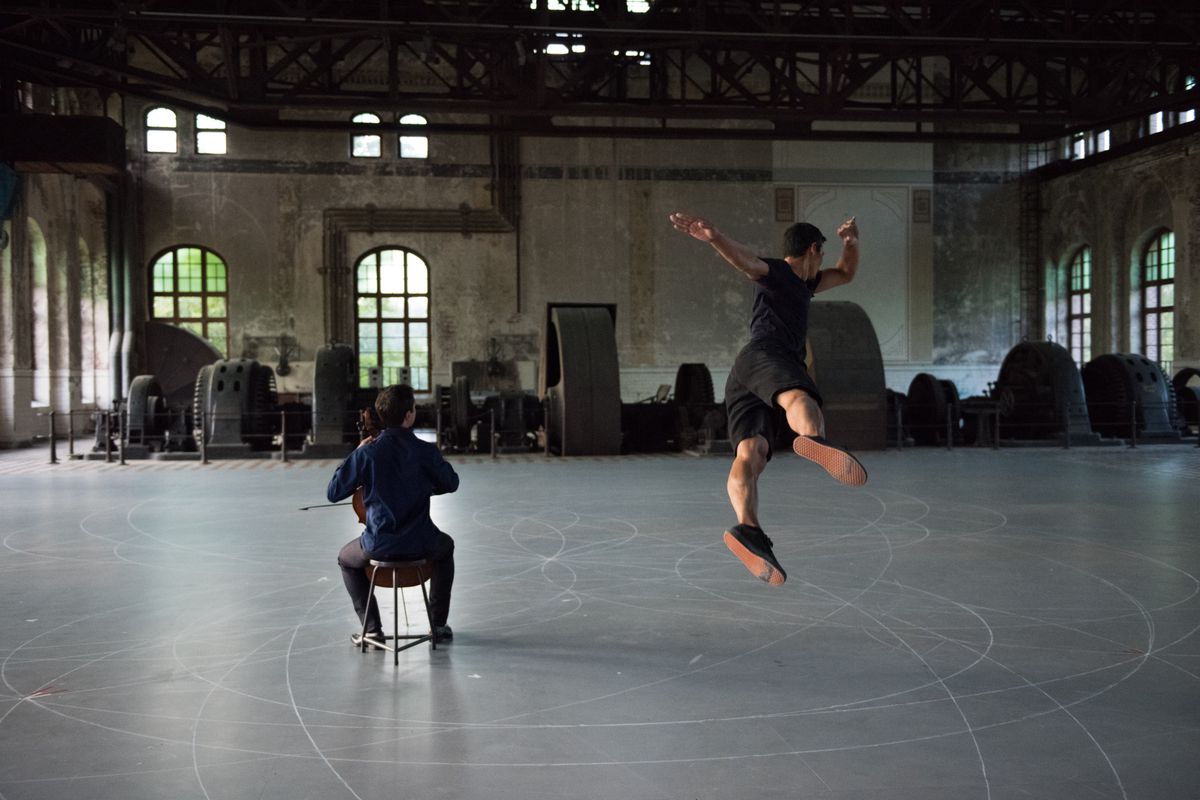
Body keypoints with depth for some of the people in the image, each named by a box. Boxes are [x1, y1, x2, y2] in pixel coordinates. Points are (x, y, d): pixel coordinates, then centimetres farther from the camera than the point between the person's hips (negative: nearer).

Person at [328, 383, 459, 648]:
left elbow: (333, 493, -4)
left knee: (346, 559, 34)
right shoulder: (426, 451, -9)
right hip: (421, 545, 1)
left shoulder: (367, 453, -12)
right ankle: (439, 623, 37)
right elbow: (451, 483, 8)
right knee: (445, 546, 37)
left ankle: (373, 629, 24)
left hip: (379, 546, -1)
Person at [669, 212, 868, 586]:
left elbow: (846, 274, 53)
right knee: (799, 398, -39)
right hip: (766, 355, -8)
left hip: (743, 380, 8)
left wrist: (852, 242, 35)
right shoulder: (774, 271, 14)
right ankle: (814, 441, -73)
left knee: (749, 454, -17)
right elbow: (743, 258, -7)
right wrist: (711, 236, -26)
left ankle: (747, 530, -38)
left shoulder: (803, 284, 41)